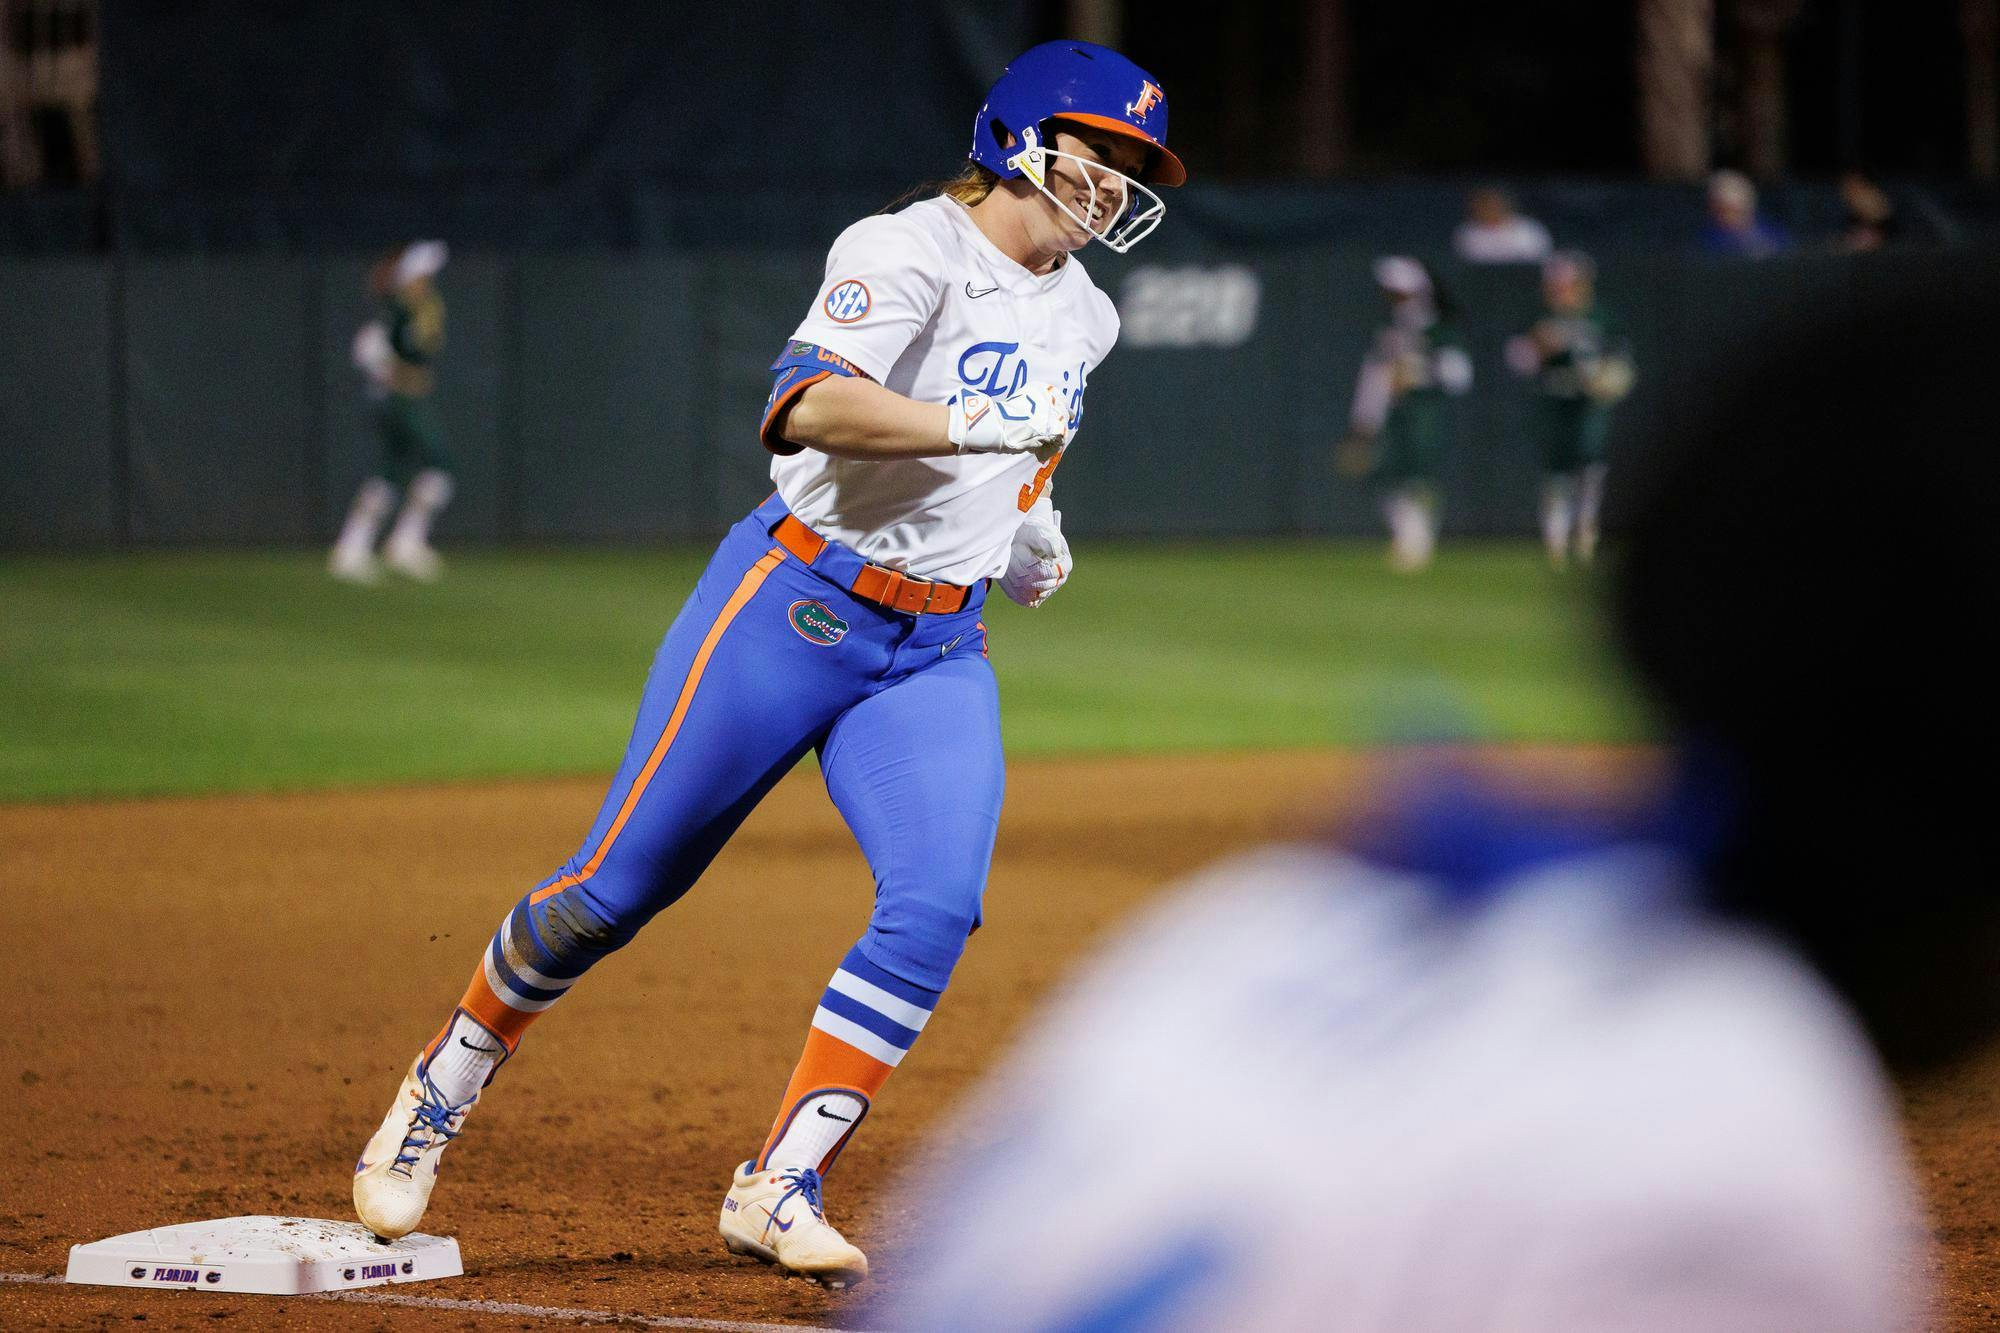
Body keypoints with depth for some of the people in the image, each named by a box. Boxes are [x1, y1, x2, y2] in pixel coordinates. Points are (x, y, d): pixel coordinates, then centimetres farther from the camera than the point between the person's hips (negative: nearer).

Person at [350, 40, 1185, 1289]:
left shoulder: (1084, 316, 12)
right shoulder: (908, 252, -14)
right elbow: (809, 405, -30)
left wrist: (1026, 529, 13)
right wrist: (976, 424, -40)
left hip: (938, 649, 6)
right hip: (795, 609, -6)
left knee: (938, 905, -15)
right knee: (622, 881, -1)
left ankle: (781, 1190, -8)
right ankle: (441, 1092, 21)